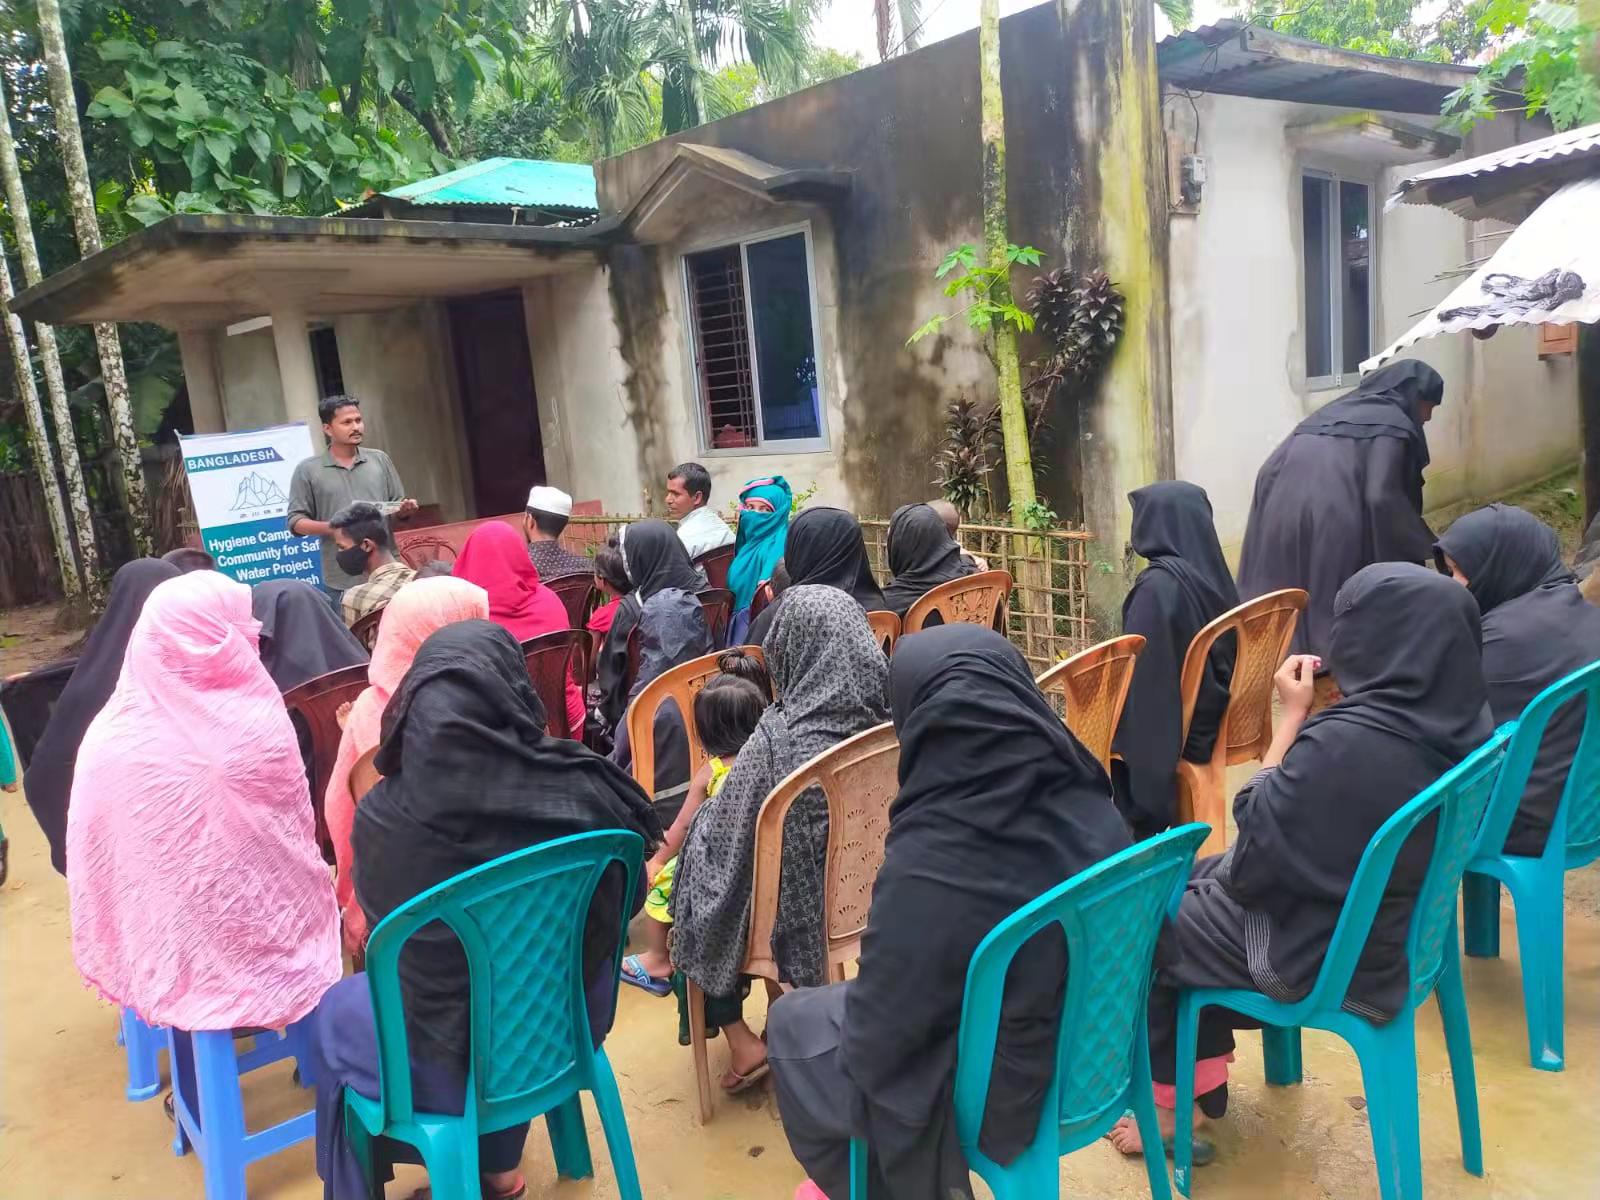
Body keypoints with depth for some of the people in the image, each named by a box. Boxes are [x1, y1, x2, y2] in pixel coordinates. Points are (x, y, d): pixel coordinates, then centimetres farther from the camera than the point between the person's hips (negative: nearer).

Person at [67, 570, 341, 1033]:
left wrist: (114, 962, 17)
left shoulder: (107, 737, -14)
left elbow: (90, 864, -1)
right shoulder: (260, 728, -19)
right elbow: (294, 846, -5)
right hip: (260, 958, -2)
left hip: (159, 966, 2)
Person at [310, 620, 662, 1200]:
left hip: (454, 1056, -2)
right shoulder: (584, 791, -20)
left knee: (335, 1014, 28)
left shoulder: (392, 813, -25)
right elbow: (625, 901, -2)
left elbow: (381, 916, -3)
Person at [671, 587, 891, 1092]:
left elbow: (725, 835, -16)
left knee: (699, 864, 22)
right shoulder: (887, 718, -15)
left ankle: (740, 1040, 22)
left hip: (800, 900, -5)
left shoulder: (779, 738, -31)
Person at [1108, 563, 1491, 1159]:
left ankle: (1173, 1103, 28)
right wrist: (1318, 713, -1)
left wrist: (1292, 715, -17)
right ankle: (1203, 1079, 33)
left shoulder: (1346, 742, -35)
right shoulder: (1465, 719, -7)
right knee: (1195, 880, 24)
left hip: (1321, 951, -8)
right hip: (1400, 923, 8)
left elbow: (1256, 837, -20)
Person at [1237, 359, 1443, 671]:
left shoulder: (1334, 411, 24)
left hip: (1282, 517, 7)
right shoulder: (1392, 424, 2)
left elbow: (1269, 473, 18)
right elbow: (1382, 498, -12)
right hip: (1336, 526, -7)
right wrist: (1429, 547, 0)